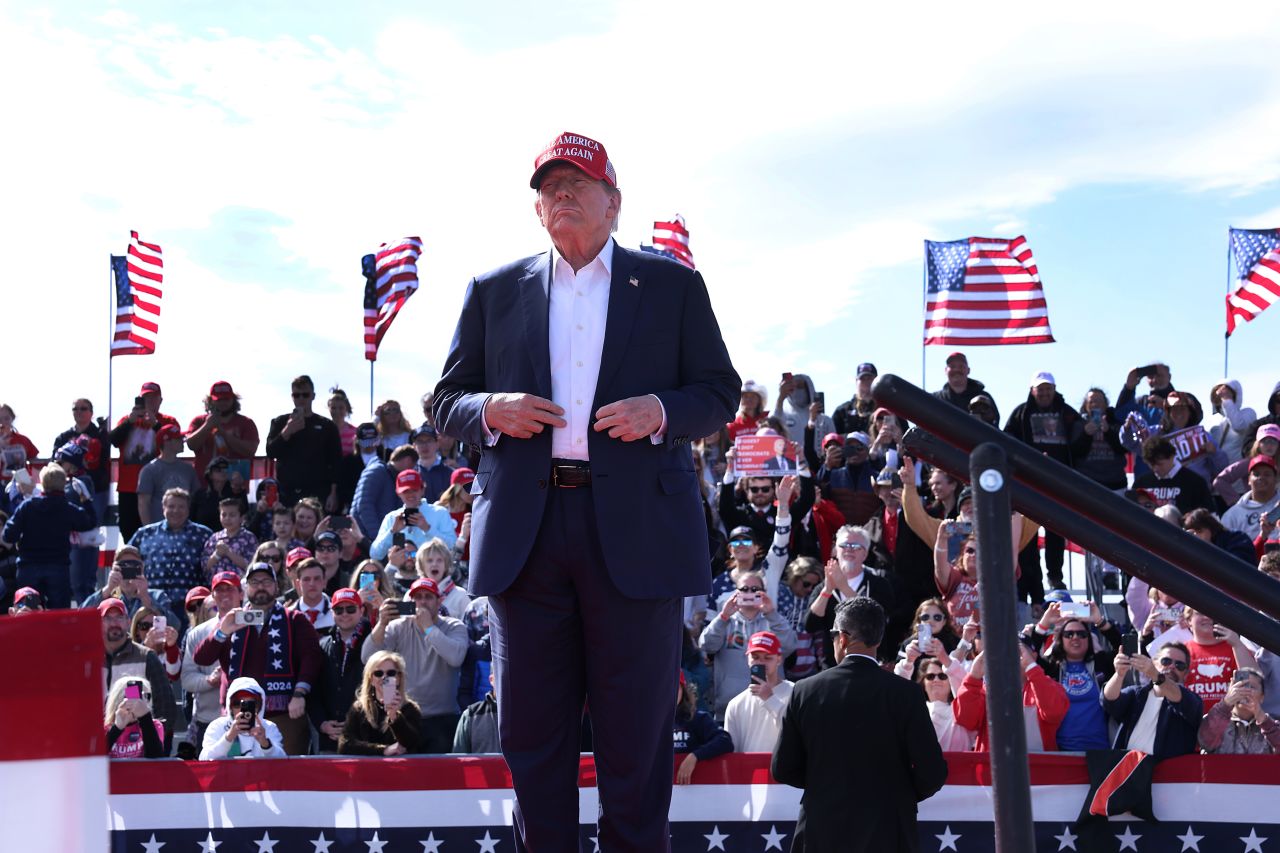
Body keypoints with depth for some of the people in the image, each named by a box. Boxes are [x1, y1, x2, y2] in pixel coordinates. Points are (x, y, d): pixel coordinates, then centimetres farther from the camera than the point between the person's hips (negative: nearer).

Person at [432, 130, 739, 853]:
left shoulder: (672, 285, 12)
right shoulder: (495, 292, 16)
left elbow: (720, 393, 10)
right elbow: (447, 400, 16)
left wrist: (661, 411, -10)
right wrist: (492, 410, -6)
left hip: (636, 530, -2)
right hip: (526, 533, 2)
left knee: (637, 732, 1)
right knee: (534, 732, 5)